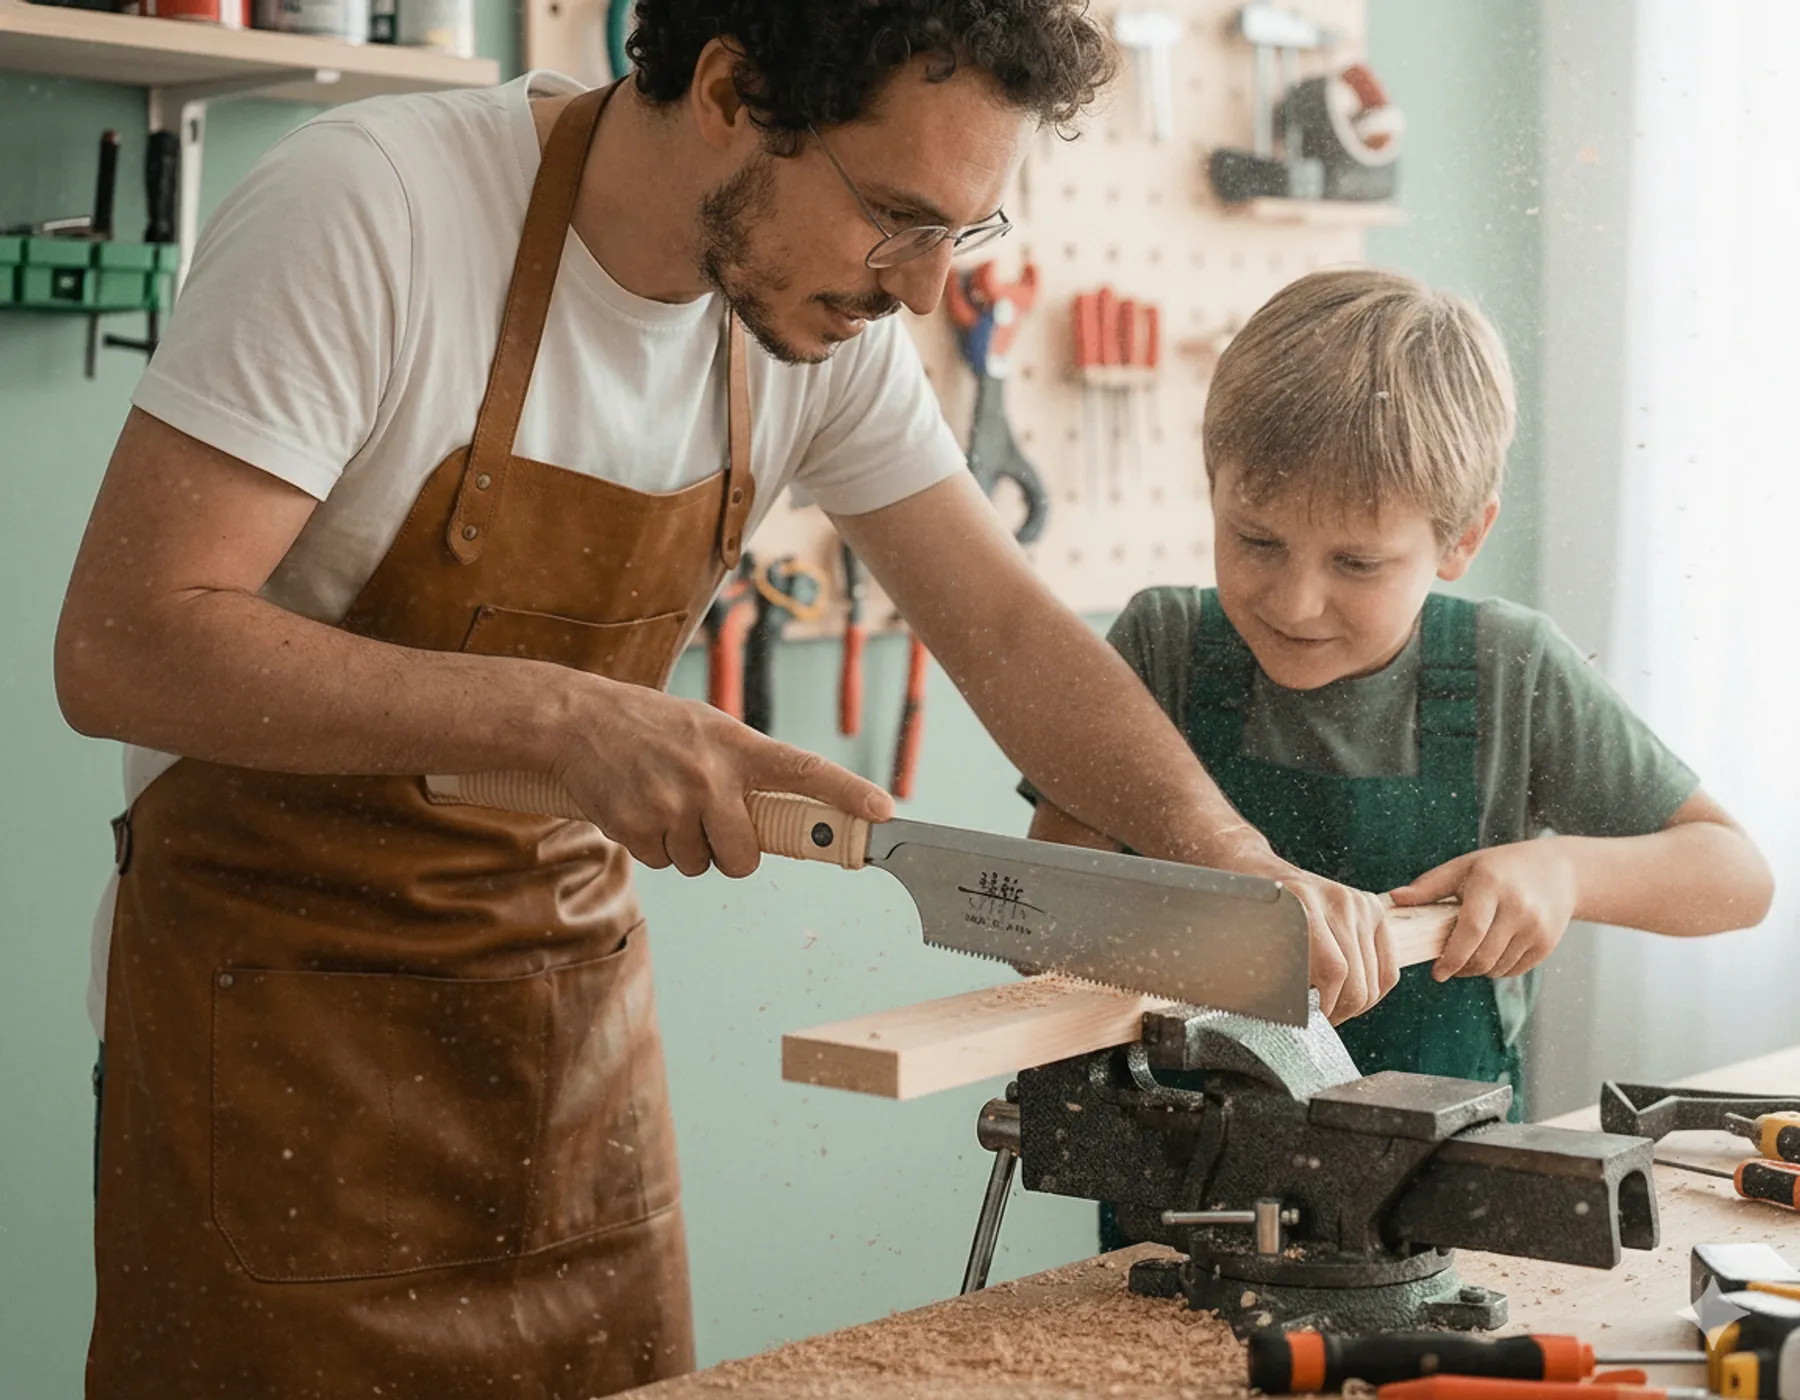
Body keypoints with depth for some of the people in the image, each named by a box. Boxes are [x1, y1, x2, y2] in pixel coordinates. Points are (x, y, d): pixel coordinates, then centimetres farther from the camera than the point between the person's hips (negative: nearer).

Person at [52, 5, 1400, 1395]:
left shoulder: (826, 309, -3)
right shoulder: (365, 208, -22)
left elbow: (1008, 630, 2)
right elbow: (120, 648, -26)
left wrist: (1232, 860, -14)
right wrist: (569, 717, -33)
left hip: (579, 991, 5)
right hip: (278, 996, -5)